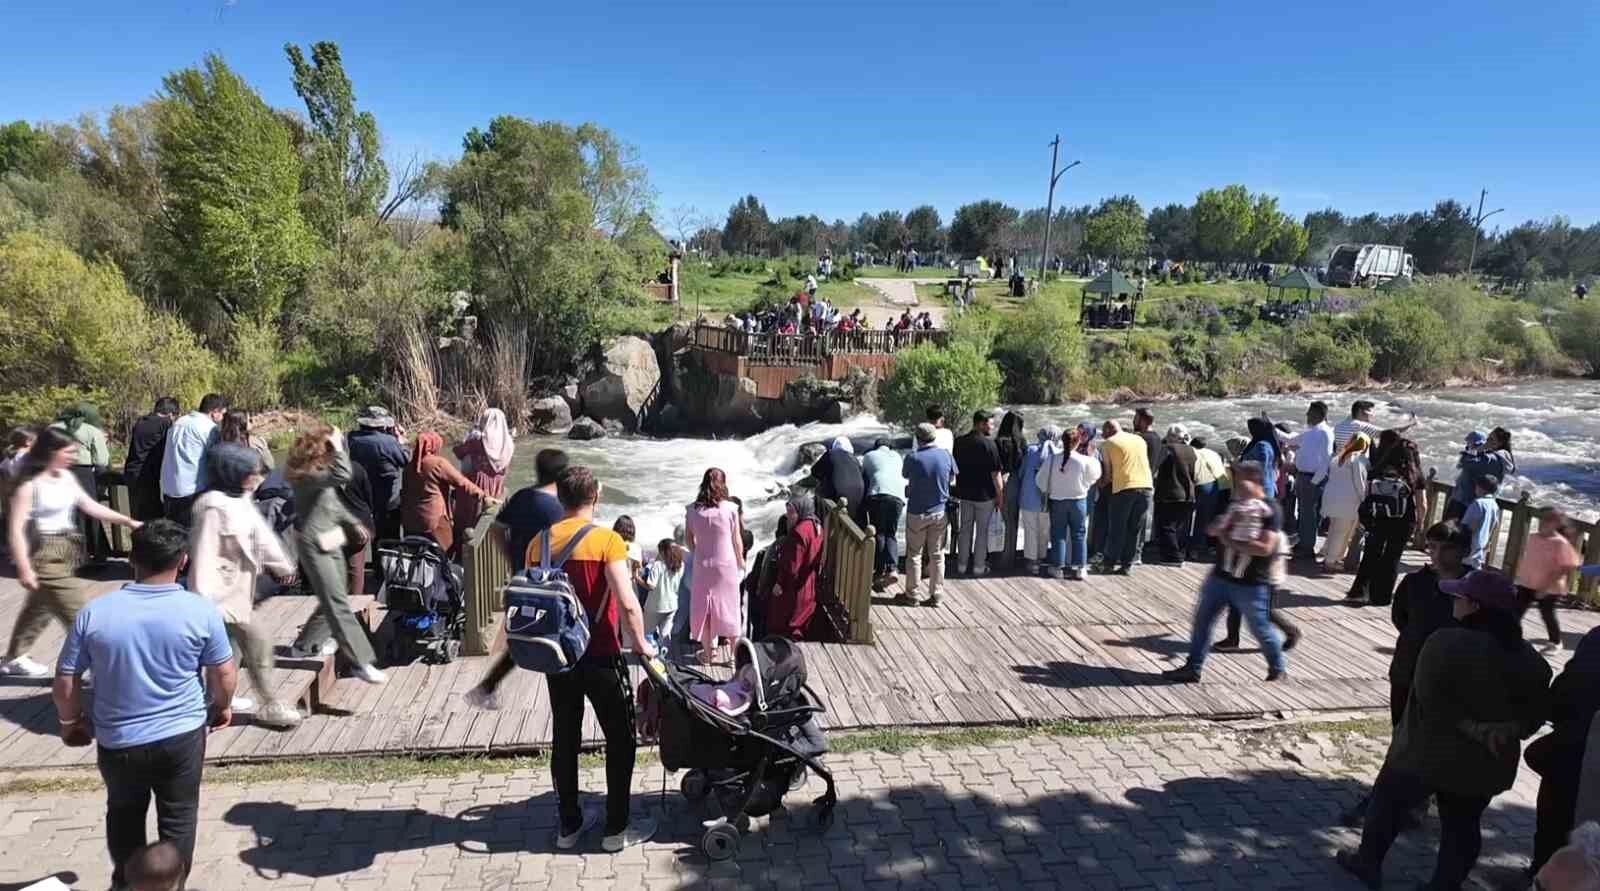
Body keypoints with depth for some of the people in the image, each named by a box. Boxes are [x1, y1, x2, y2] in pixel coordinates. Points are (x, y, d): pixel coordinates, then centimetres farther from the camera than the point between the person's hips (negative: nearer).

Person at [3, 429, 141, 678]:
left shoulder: (67, 477, 4)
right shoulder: (29, 485, -17)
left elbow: (91, 506, 10)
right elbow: (16, 529, -17)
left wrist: (127, 521, 4)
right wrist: (24, 569, -20)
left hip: (67, 550, 8)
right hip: (45, 554, -8)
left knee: (39, 606, 22)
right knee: (78, 614, -5)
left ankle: (14, 659, 39)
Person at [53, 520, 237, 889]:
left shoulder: (94, 612, -12)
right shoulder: (201, 610, -15)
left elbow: (64, 682, -5)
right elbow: (224, 674, -7)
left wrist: (70, 721, 14)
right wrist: (221, 707, 12)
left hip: (117, 740, 2)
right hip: (182, 735, -2)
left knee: (124, 813, 26)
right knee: (178, 816, 16)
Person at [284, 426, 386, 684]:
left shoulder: (321, 470, 8)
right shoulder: (306, 474, -21)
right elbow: (343, 475, -39)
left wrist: (354, 523, 15)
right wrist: (337, 445, -27)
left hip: (331, 543, 10)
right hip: (314, 545, -10)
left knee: (333, 599, 18)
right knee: (338, 604, -8)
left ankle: (305, 644, 35)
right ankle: (362, 662, -6)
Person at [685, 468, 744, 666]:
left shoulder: (692, 510, -7)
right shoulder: (730, 508, -11)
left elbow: (689, 540, 1)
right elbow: (737, 540, -4)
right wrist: (741, 562, 12)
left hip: (702, 566, 1)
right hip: (727, 565, -1)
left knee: (703, 607, 12)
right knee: (729, 606, 11)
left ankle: (706, 653, 21)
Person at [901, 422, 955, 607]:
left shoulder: (913, 457, -16)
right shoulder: (946, 454, -7)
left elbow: (905, 475, 2)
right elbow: (952, 479, 7)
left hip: (917, 513, -2)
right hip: (940, 512, 3)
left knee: (914, 555, 10)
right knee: (937, 555, 12)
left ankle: (911, 595, 17)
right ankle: (936, 596, 17)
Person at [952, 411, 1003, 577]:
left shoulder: (959, 441, 2)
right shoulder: (989, 443, -15)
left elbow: (954, 468, 9)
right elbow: (995, 473, -15)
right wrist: (1000, 496, -7)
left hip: (964, 493, 5)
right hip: (985, 495, -5)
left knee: (965, 529, 14)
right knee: (982, 532, 6)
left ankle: (962, 565, 19)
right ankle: (979, 566, 12)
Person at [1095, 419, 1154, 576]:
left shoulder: (1108, 443, 4)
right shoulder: (1139, 439, 18)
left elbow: (1108, 472, 2)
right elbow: (1145, 462, 18)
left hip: (1123, 488, -4)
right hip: (1146, 486, 4)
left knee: (1116, 528, 8)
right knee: (1134, 530, 11)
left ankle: (1109, 563, 14)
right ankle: (1127, 564, 14)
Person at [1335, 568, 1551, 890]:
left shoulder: (1446, 643, -24)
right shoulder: (1529, 659, -2)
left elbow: (1433, 701, -26)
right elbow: (1534, 714, 2)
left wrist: (1472, 729, -18)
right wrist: (1504, 732, -10)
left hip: (1429, 752, -5)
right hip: (1485, 764, 5)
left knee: (1389, 802, 16)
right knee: (1463, 826, 17)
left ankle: (1368, 863, 30)